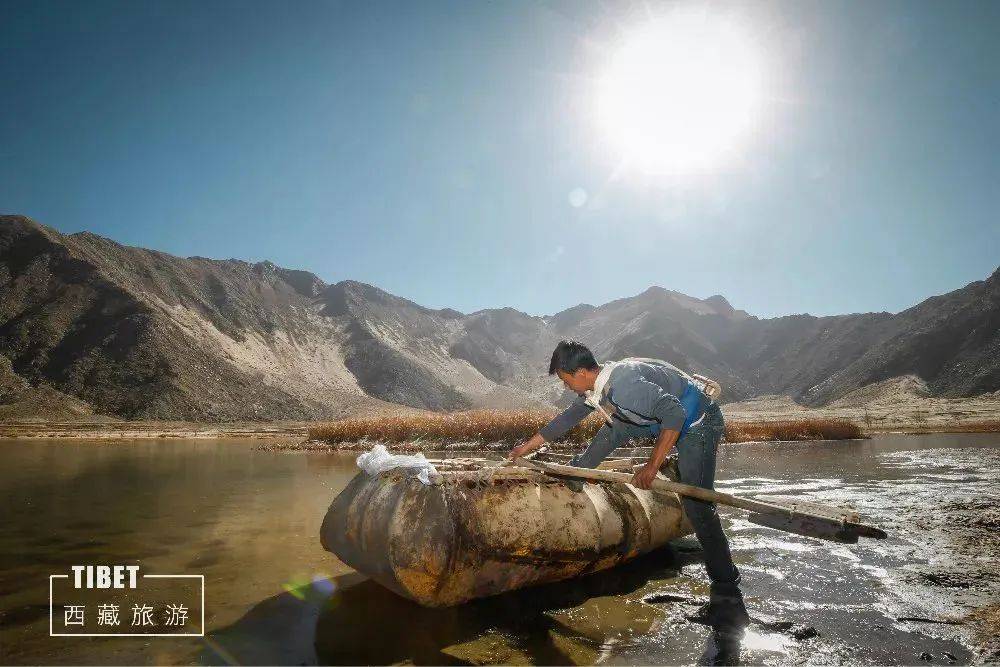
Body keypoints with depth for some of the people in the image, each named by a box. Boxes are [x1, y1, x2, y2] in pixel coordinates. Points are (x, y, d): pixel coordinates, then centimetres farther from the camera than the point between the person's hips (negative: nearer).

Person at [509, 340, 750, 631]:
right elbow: (569, 417, 11)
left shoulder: (624, 384, -33)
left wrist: (652, 465, -38)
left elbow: (675, 413, -38)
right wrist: (529, 445, 17)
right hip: (664, 417, 9)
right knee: (613, 430, 15)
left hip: (698, 423, -9)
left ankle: (727, 595, -9)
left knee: (696, 504, -15)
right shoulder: (597, 385, -2)